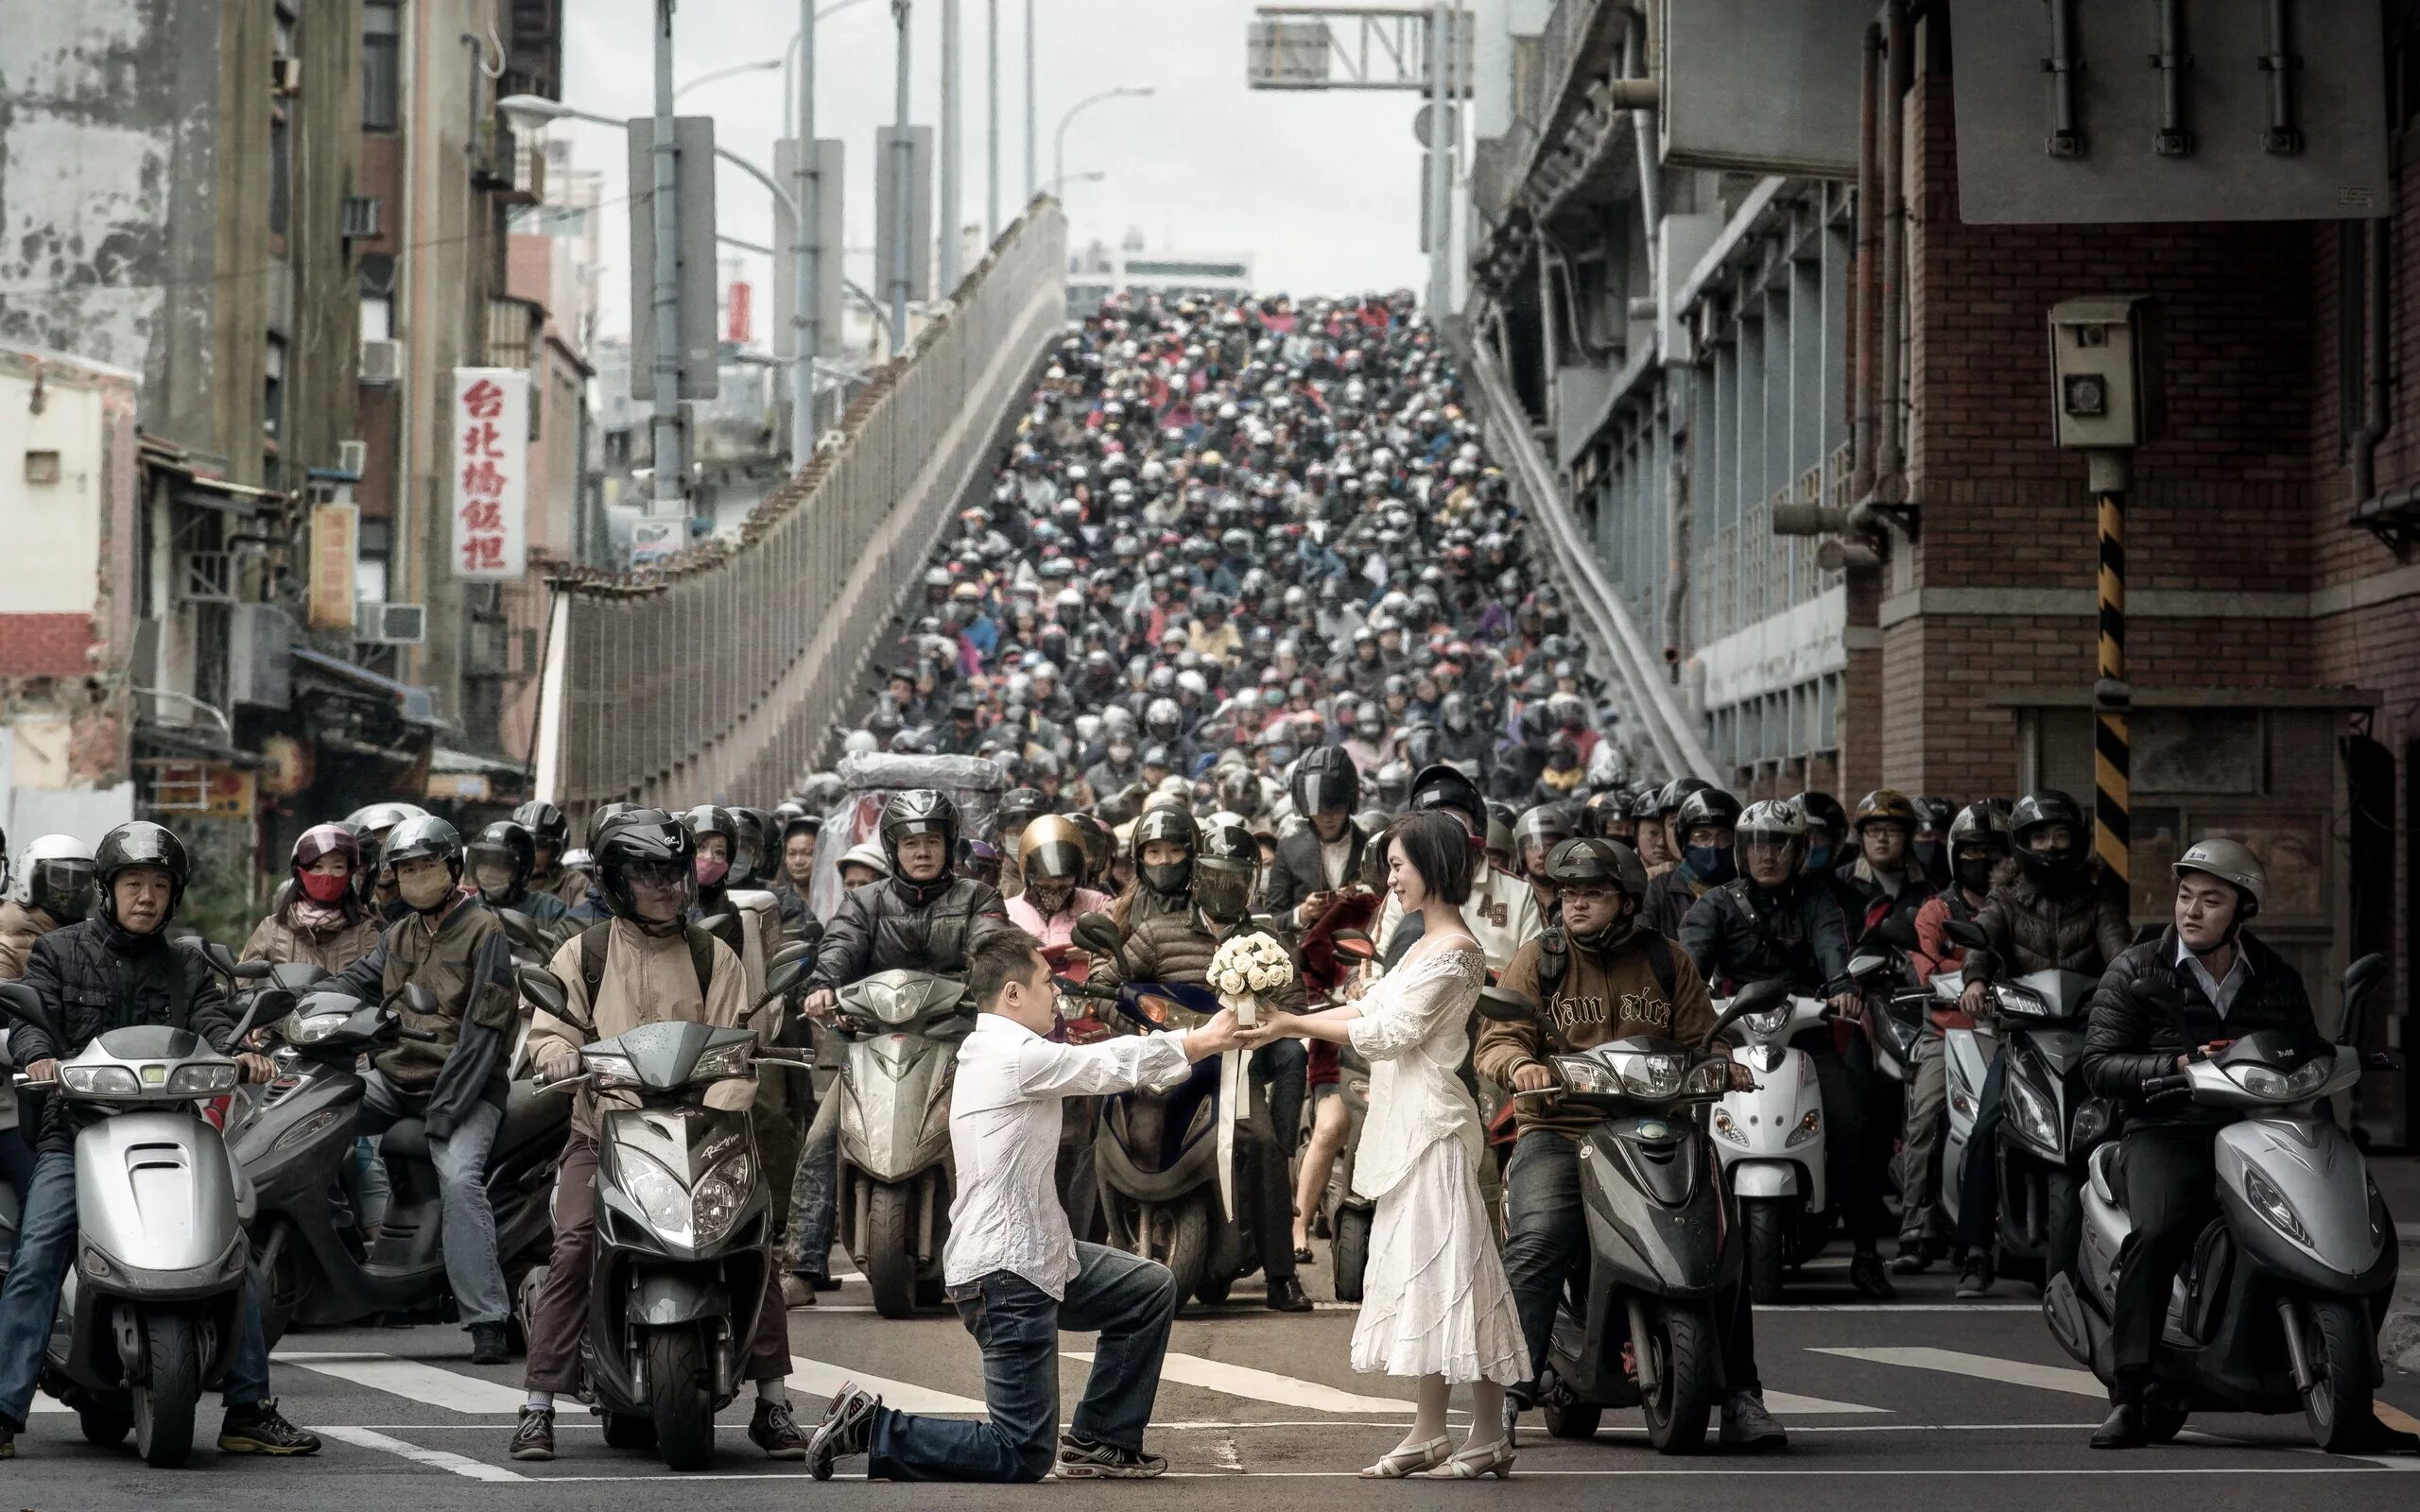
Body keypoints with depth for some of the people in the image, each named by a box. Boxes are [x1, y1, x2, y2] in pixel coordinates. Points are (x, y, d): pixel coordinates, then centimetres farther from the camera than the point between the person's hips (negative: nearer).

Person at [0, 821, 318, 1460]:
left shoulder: (186, 970, 18)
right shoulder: (58, 952, 11)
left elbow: (212, 1021, 1)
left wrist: (239, 1052, -23)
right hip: (74, 1134, -3)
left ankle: (249, 1412, 1)